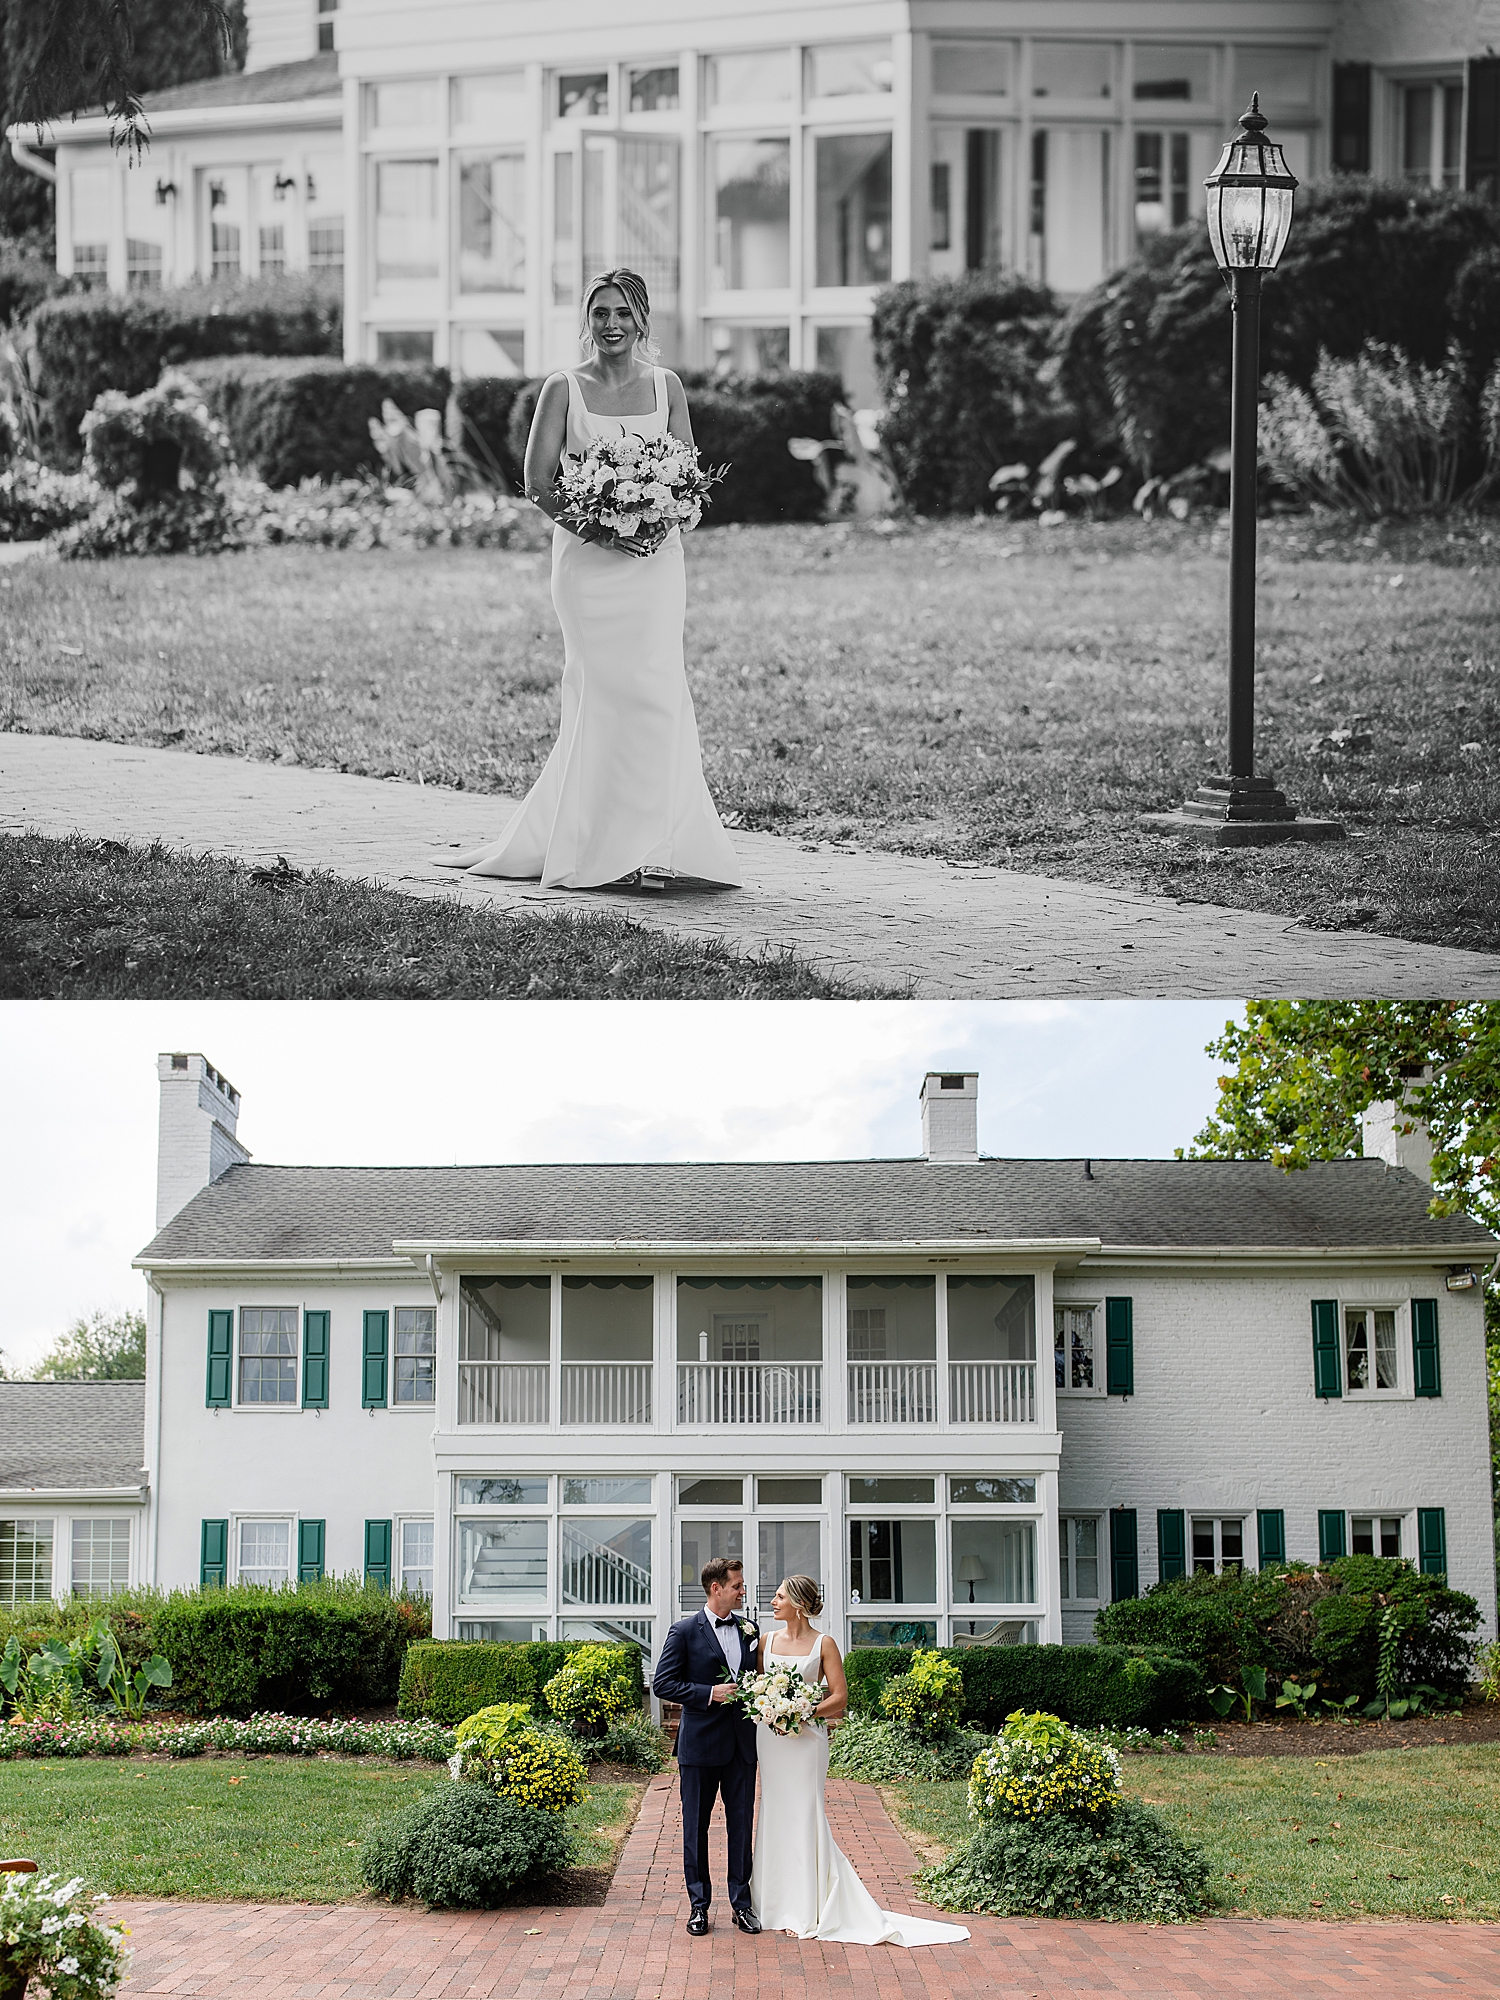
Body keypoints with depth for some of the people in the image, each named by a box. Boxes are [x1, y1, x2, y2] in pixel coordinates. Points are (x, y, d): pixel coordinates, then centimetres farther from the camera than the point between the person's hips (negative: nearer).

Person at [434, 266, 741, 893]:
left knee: (654, 687, -7)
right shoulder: (563, 389, 4)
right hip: (587, 556, -2)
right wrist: (593, 523, -15)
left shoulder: (666, 386, 11)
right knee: (608, 690, -9)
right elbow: (537, 481, -2)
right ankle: (628, 848, -5)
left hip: (656, 555, 2)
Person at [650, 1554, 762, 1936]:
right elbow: (662, 1684, -9)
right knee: (695, 1826, 5)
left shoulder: (748, 1629, 9)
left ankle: (741, 1903, 15)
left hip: (742, 1744, 4)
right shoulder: (684, 1632, -6)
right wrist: (709, 1693, -16)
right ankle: (698, 1904, 14)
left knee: (741, 1824, 7)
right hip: (701, 1745, -4)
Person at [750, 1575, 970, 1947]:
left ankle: (808, 1911, 2)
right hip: (769, 1736, 4)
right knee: (774, 1816, 7)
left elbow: (839, 1698, -5)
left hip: (805, 1737, -4)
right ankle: (778, 1903, 15)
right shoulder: (767, 1642, 10)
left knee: (804, 1817, -4)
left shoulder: (823, 1643, -2)